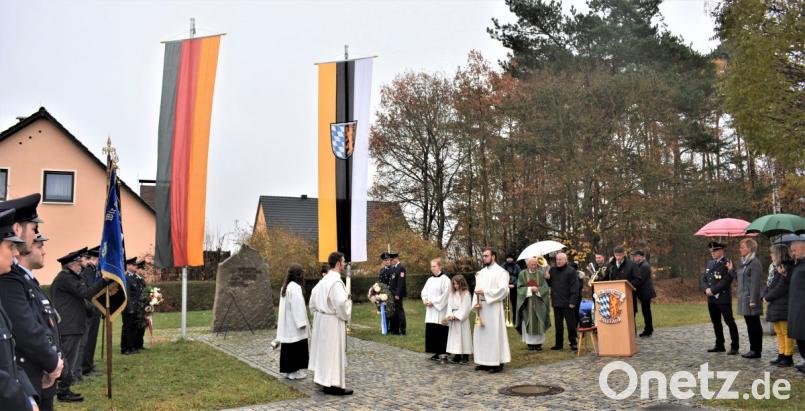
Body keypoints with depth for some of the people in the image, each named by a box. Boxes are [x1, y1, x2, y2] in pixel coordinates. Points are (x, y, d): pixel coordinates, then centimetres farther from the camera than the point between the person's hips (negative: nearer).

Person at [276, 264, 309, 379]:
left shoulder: (285, 287, 11)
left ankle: (286, 370, 18)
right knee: (296, 348, -1)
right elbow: (298, 306, -21)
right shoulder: (295, 287, -18)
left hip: (286, 324, 9)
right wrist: (302, 322, -18)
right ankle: (294, 372, 4)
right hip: (294, 324, -9)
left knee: (287, 348, 12)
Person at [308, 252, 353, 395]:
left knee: (324, 349, 18)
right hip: (333, 321, -9)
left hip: (321, 319, 9)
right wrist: (349, 300, -9)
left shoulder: (324, 280, 8)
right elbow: (341, 302, -29)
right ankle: (333, 385, 1)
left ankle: (323, 378, 28)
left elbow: (313, 298, 15)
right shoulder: (336, 281, -20)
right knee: (334, 351, -3)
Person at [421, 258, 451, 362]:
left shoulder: (445, 279, -8)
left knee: (441, 333, -7)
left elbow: (445, 295, -14)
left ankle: (443, 353, -2)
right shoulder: (430, 280, 14)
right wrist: (425, 300, -6)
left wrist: (433, 302, -14)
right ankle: (436, 352, 14)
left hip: (440, 311, -7)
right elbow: (424, 292, 15)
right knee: (431, 332, 6)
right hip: (431, 311, 7)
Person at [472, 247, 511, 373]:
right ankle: (484, 362, 15)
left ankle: (497, 363, 0)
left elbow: (503, 289, -16)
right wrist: (476, 302, -5)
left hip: (493, 307, -7)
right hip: (481, 307, 7)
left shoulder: (500, 271, -6)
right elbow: (477, 289, 12)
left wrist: (485, 292, -18)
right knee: (481, 334, 8)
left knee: (494, 334, -5)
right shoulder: (481, 272, 16)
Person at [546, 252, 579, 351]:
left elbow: (574, 287, -11)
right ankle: (559, 343, 19)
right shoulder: (552, 270, 11)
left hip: (567, 303, -6)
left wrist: (572, 302, -16)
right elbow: (550, 284, 20)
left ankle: (573, 343, 11)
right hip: (556, 302, 6)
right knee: (558, 325, 12)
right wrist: (547, 278, -2)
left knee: (571, 324, 2)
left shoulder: (571, 271, -7)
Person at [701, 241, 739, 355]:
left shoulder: (727, 263, -8)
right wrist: (706, 289, -5)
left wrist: (713, 290, -17)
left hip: (723, 298, -7)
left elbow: (726, 281, -17)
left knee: (730, 322, -3)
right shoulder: (710, 263, 15)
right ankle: (719, 345, 21)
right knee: (716, 323, 13)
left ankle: (734, 347, 2)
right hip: (711, 299, 7)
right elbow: (704, 279, 14)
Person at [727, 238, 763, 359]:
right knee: (750, 325, 14)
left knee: (754, 325, -1)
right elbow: (739, 278, 17)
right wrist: (732, 269, 7)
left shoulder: (755, 263, -14)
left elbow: (755, 283, -18)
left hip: (751, 299, -9)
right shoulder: (744, 262, 15)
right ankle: (753, 349, 21)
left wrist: (753, 300, -20)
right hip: (744, 299, 9)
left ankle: (756, 350, 6)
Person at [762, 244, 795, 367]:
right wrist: (764, 296, -1)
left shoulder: (787, 268, -13)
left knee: (786, 332, -3)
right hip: (774, 305, 9)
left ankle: (788, 357, 4)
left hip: (783, 306, -9)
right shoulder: (774, 268, 15)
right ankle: (781, 355, 20)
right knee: (778, 332, 13)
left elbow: (781, 287, -19)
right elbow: (768, 284, 15)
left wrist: (768, 297, -11)